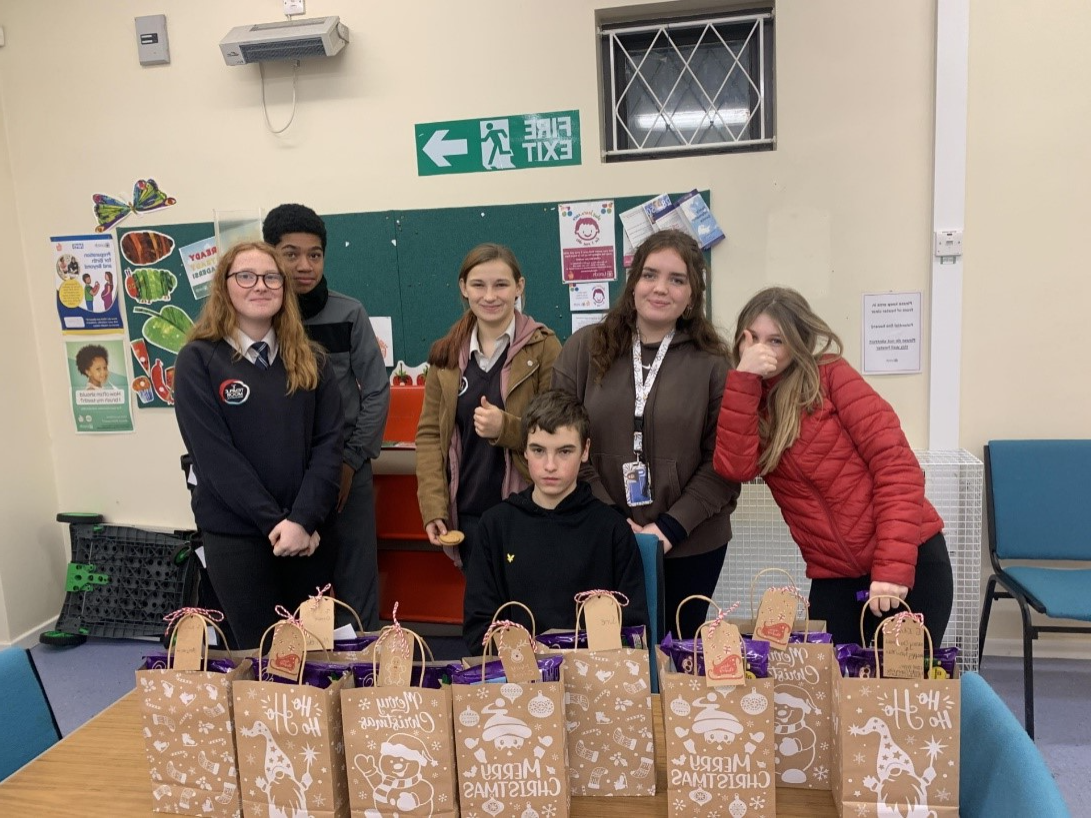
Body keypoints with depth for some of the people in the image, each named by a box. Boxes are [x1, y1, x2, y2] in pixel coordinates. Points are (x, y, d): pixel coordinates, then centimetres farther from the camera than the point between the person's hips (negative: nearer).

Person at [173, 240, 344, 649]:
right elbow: (214, 455, -11)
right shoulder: (198, 360, -4)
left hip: (307, 531, 3)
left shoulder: (310, 359, 5)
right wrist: (274, 522, -15)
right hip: (234, 533, -3)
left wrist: (303, 519, -15)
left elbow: (328, 443, -3)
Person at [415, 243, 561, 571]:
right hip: (467, 513, 4)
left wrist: (506, 427, -22)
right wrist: (433, 507, -5)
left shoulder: (544, 347, -5)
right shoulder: (446, 354, 6)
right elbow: (429, 434, 6)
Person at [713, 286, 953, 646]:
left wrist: (893, 568, -20)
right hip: (834, 576, 3)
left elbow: (896, 464, -13)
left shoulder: (831, 376, -7)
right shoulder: (746, 399, 5)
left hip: (911, 561, -3)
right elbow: (736, 467, -14)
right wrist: (743, 378, -19)